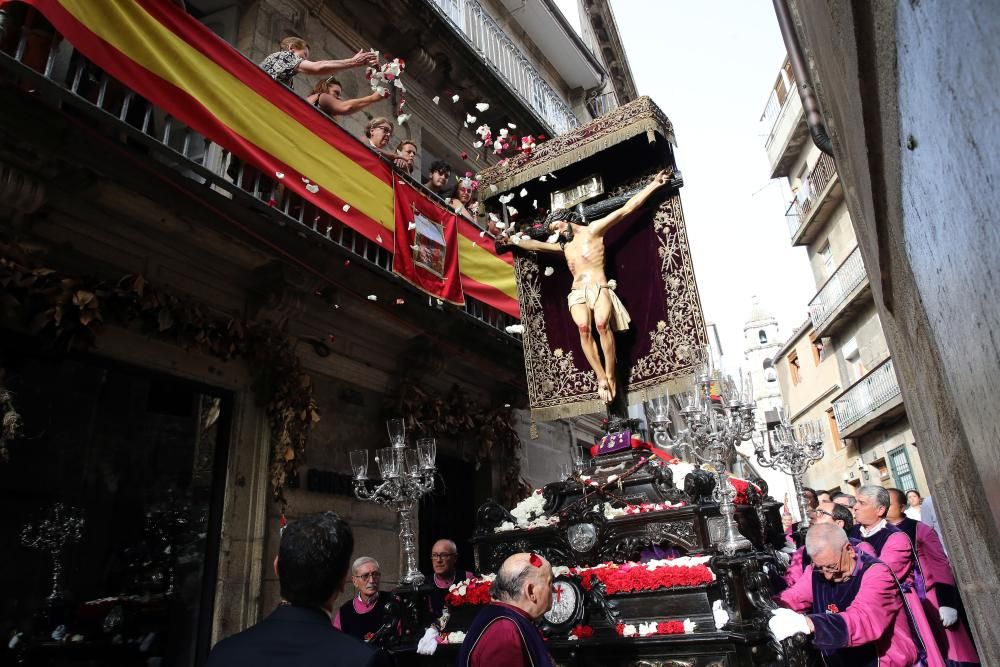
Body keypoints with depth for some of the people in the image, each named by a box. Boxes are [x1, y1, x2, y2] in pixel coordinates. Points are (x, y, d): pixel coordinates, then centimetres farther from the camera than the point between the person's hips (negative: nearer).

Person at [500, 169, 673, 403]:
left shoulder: (593, 230, 10)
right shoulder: (564, 245, 27)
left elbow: (626, 209, 6)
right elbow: (536, 244, 39)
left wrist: (654, 185, 2)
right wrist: (512, 242, 41)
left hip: (599, 288, -4)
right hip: (577, 293, 4)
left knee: (602, 324, -31)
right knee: (584, 328, -26)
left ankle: (610, 376, -25)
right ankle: (601, 377, -27)